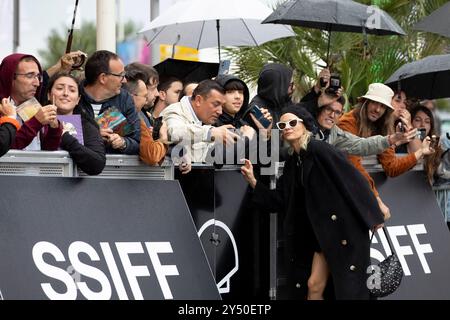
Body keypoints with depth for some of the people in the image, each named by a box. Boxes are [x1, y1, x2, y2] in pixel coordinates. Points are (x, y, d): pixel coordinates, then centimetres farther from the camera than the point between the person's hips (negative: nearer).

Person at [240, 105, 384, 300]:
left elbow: (353, 178, -15)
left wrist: (372, 215, -16)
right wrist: (253, 182, -1)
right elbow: (279, 202, 11)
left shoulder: (319, 150, -12)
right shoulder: (291, 163, 12)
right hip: (323, 231, 7)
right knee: (314, 285, 3)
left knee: (349, 289, -5)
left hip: (346, 226, -7)